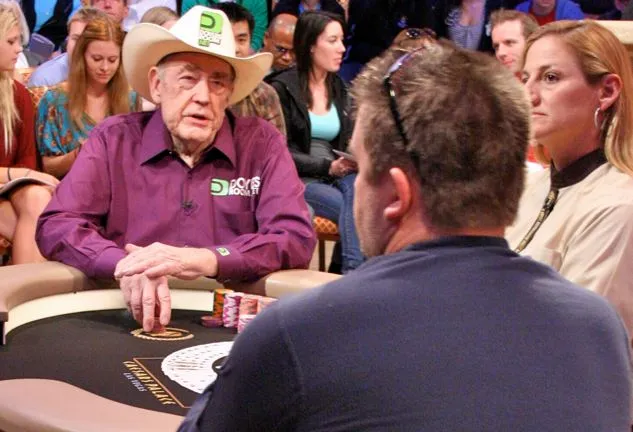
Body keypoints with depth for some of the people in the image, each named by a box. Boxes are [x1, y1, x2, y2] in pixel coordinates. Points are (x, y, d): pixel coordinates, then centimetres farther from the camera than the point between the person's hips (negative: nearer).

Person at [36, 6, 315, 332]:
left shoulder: (262, 144, 2)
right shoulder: (114, 139, 4)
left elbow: (297, 239, -8)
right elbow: (56, 227, -4)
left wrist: (205, 260, -24)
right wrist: (128, 266, -23)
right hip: (131, 321, 0)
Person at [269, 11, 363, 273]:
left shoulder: (338, 88, 16)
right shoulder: (283, 88, -4)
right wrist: (328, 167, -19)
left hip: (337, 176, 5)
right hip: (296, 180, -5)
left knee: (357, 187, -32)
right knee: (356, 208, -31)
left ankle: (352, 272, -39)